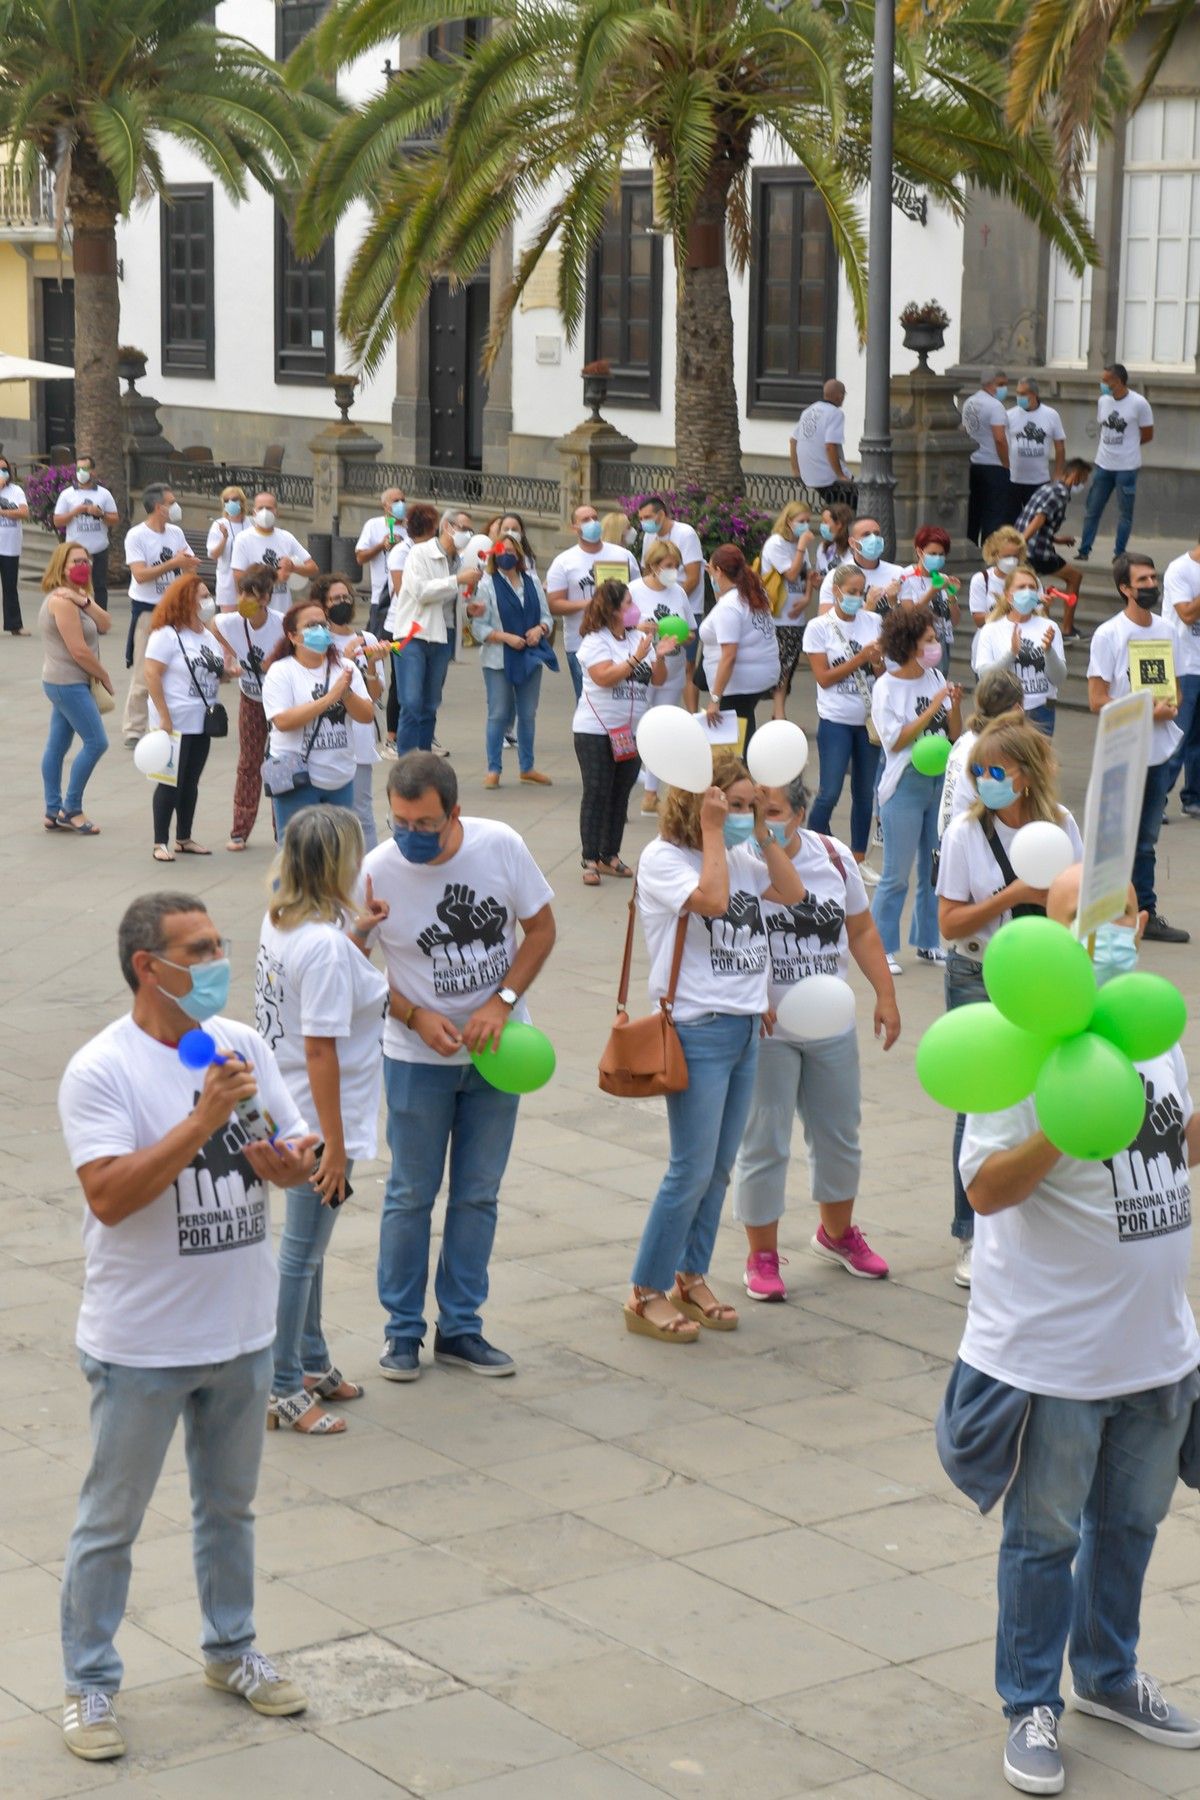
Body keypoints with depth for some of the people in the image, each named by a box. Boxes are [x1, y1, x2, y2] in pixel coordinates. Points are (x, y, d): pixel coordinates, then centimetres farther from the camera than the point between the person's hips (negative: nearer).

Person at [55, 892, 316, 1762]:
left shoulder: (242, 1043, 1)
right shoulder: (101, 1071, -17)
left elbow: (302, 1145, 8)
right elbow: (109, 1196, -27)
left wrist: (294, 1161, -16)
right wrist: (204, 1119, -31)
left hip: (242, 1332, 6)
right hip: (143, 1345, -6)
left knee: (230, 1505, 22)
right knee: (111, 1524, 8)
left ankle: (231, 1650, 39)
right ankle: (90, 1684, 22)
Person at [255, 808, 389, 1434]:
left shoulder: (280, 920, 1)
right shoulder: (326, 947, -25)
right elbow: (320, 1051, -25)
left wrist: (355, 936, 4)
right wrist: (334, 1145, -22)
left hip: (290, 1116, 9)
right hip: (321, 1120, -9)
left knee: (308, 1246, 22)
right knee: (302, 1253, 2)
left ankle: (313, 1364, 37)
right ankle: (282, 1389, 13)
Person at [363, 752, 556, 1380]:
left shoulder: (500, 845, -13)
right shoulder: (378, 871, -17)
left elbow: (541, 927, -2)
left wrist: (502, 1001, -14)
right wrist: (415, 1017, -17)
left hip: (497, 1047, 2)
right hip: (419, 1057, -2)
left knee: (478, 1194, 10)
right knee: (411, 1196, 6)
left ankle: (460, 1328, 22)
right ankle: (403, 1330, 19)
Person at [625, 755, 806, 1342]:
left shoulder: (739, 855, 11)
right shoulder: (663, 858, -11)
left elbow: (792, 892, 4)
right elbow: (712, 898, -26)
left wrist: (763, 831, 1)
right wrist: (712, 832, -18)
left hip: (745, 1028, 8)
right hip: (697, 1032, -8)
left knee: (719, 1169, 13)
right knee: (692, 1172, -5)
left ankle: (691, 1280, 25)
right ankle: (646, 1295, 5)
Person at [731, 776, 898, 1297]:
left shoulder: (833, 856, 2)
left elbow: (861, 929, 10)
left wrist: (885, 995, 4)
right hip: (766, 1033, -5)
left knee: (839, 1134, 18)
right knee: (763, 1145, 1)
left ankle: (837, 1233, 40)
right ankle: (762, 1256, 16)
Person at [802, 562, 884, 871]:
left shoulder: (873, 622, 3)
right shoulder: (819, 627, -5)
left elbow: (883, 671, 8)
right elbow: (823, 678, -9)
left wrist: (878, 661, -15)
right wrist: (860, 658, -16)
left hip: (870, 718, 4)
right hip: (836, 720, -3)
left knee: (865, 793, 10)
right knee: (830, 793, -7)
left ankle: (858, 857, 21)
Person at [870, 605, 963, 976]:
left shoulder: (935, 678, 5)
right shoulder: (887, 687, -8)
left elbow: (954, 734, 7)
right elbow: (895, 740, -16)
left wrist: (955, 706, -12)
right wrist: (932, 708, -19)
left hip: (941, 781, 5)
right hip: (906, 786, -5)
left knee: (935, 869, 13)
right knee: (897, 875, 0)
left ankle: (927, 943, 25)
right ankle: (883, 949, 9)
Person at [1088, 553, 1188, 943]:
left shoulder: (1165, 631, 9)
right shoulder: (1108, 635, -9)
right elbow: (1097, 700, -11)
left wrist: (1170, 706, -7)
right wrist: (1146, 711, -19)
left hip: (1159, 750, 6)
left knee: (1146, 838, 13)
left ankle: (1146, 914, 18)